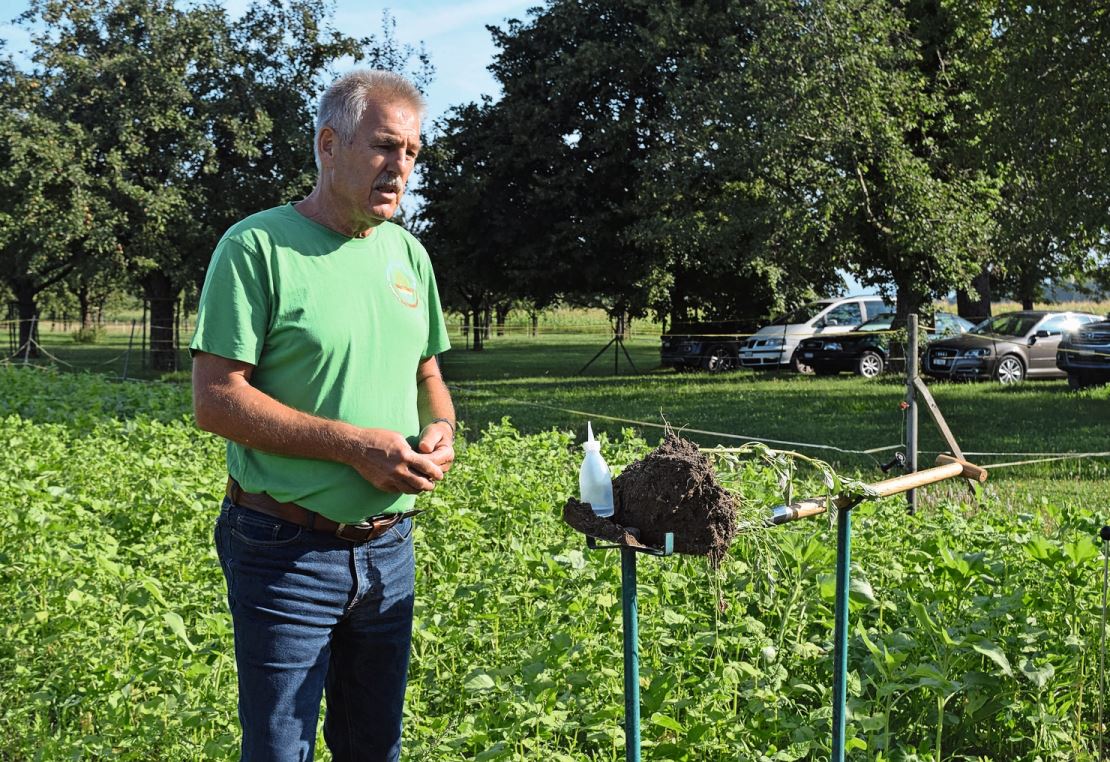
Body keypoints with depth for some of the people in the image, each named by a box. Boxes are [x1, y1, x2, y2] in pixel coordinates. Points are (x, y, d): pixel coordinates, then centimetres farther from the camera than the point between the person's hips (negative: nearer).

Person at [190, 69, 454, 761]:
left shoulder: (409, 254, 9)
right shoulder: (256, 247, -11)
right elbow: (215, 399, -15)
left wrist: (441, 428, -5)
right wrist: (353, 444, -21)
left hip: (389, 546, 6)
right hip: (288, 553, -6)